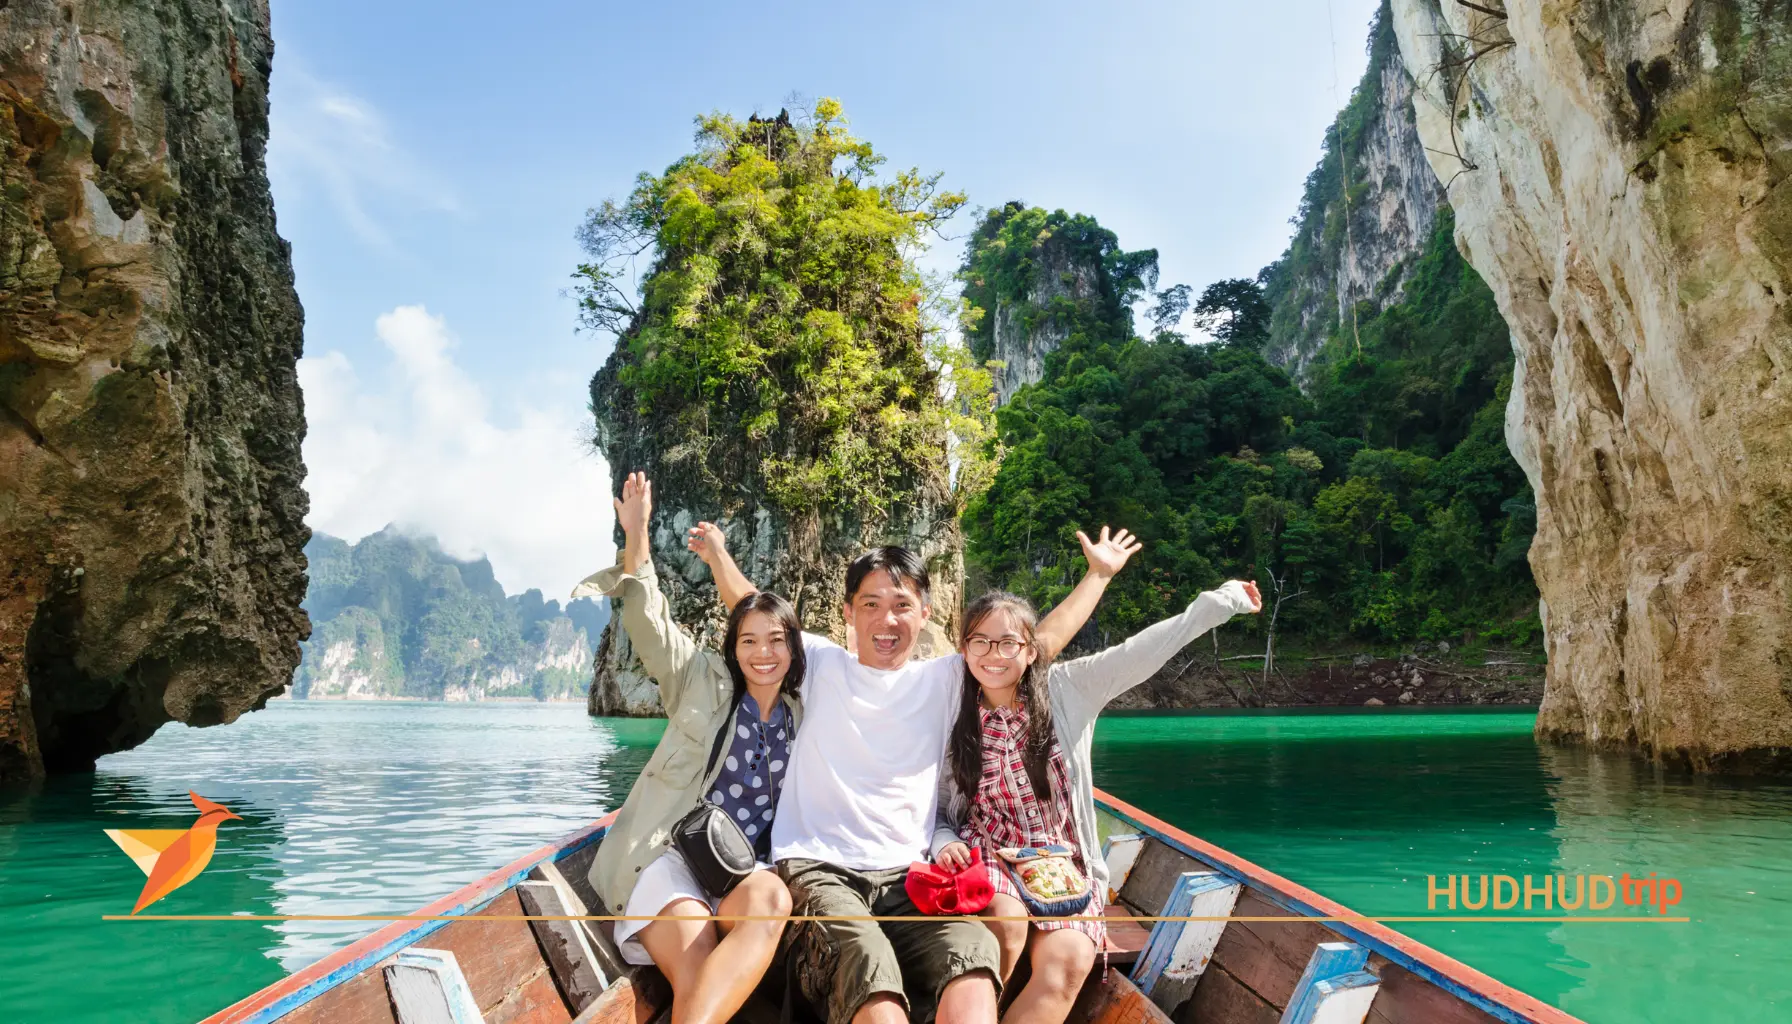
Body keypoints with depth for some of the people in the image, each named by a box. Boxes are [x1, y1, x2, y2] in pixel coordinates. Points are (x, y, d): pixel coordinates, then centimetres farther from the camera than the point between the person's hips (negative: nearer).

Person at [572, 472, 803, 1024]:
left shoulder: (801, 716, 16)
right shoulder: (702, 684, 8)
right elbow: (649, 622, -1)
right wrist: (636, 536, -11)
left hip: (748, 867, 2)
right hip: (668, 854, -2)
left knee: (770, 899, -36)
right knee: (696, 967, -33)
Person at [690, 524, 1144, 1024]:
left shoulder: (944, 679, 14)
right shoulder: (822, 664, 12)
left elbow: (1042, 641, 18)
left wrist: (1098, 574, 23)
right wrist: (718, 553, 19)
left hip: (905, 876, 2)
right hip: (816, 869, -1)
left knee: (974, 953, -33)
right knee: (868, 965, -36)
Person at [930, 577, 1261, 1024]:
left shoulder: (1066, 690, -2)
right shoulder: (952, 716, 0)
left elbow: (1139, 654, -8)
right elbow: (933, 810, 6)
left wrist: (1222, 600, -11)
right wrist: (945, 844, -16)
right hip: (986, 858, 0)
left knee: (1071, 959, -28)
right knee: (1006, 921, -33)